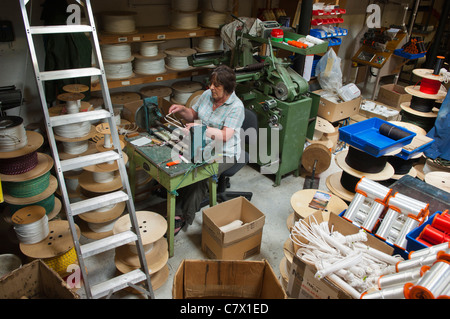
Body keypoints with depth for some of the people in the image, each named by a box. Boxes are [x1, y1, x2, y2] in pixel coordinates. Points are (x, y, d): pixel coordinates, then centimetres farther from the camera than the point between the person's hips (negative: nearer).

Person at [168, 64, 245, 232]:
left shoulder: (236, 106, -14)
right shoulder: (207, 95, 5)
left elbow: (225, 136, -22)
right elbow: (193, 115, 19)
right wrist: (182, 109, -1)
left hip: (224, 153, -6)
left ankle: (182, 216, -13)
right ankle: (177, 212, -14)